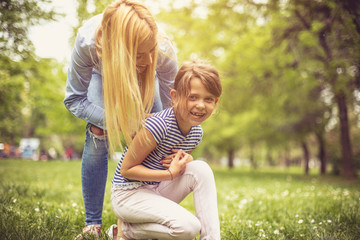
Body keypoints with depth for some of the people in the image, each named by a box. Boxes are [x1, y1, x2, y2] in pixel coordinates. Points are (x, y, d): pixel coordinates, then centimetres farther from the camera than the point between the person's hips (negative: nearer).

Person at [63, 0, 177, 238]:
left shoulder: (164, 51, -41)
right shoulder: (88, 42, -43)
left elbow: (172, 106, -25)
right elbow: (74, 99, -29)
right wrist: (118, 121, -40)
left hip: (143, 76, 1)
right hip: (102, 73, -1)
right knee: (97, 136, -18)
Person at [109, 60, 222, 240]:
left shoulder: (197, 132, 0)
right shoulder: (159, 125, -26)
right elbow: (126, 169, -19)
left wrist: (186, 161, -10)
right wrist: (170, 174, -22)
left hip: (157, 191, 8)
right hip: (128, 194, -7)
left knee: (201, 169, -15)